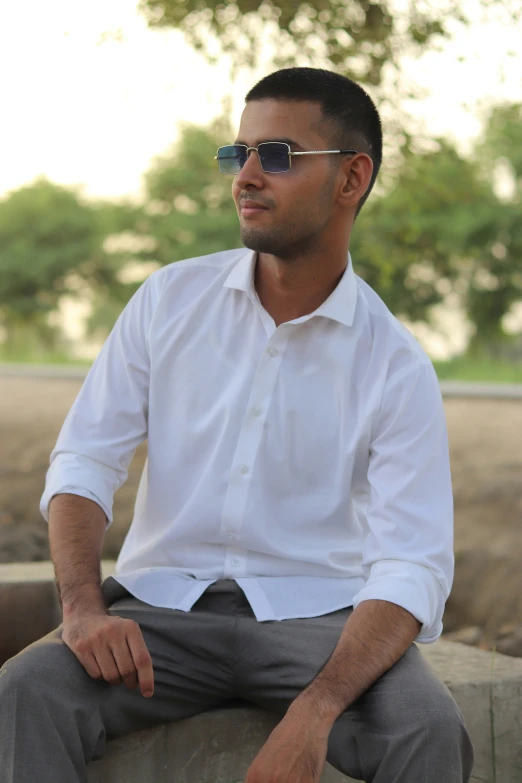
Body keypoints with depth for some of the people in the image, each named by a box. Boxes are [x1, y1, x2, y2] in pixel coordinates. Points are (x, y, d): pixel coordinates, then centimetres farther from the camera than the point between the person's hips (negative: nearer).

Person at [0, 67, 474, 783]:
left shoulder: (395, 367, -5)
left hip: (312, 612, -1)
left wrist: (314, 712, -30)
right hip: (164, 603, 2)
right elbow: (84, 461, 1)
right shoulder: (172, 299, 3)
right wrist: (84, 607, -19)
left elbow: (413, 567, -14)